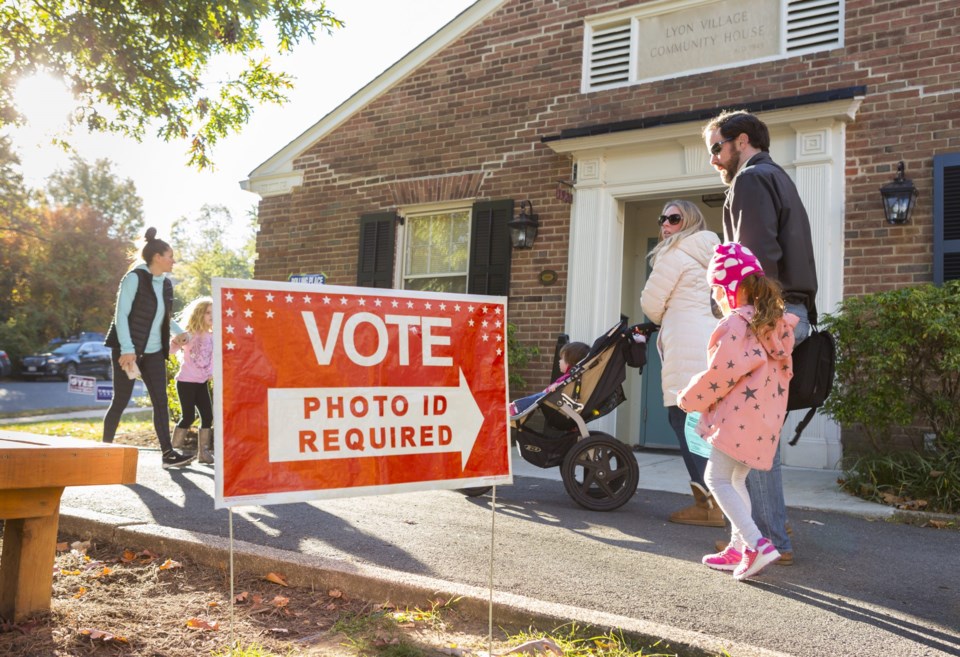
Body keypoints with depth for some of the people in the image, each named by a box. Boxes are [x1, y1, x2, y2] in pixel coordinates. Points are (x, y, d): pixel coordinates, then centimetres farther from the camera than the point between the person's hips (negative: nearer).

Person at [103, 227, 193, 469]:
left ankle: (167, 454, 0)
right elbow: (121, 314, -14)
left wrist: (178, 331, 8)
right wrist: (127, 349, -21)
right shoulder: (135, 278, -9)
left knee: (161, 401, 0)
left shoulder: (166, 284, 11)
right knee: (120, 401, 1)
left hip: (153, 352, 6)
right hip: (129, 350, -6)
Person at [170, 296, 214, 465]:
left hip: (202, 382, 6)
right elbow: (171, 349, -15)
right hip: (186, 381, -6)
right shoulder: (188, 334, -9)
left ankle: (203, 452, 9)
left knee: (208, 416, 2)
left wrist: (211, 372, 1)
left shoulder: (211, 336, 7)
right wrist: (175, 342, -35)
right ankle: (175, 450, 6)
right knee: (188, 417, -7)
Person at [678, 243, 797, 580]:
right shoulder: (774, 322, 14)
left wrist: (688, 398, -2)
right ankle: (739, 547, 22)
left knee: (718, 478, -3)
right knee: (736, 480, 18)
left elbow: (720, 374, -16)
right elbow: (783, 370, 19)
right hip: (765, 419, 10)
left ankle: (757, 544, -11)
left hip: (738, 417, -10)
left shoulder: (735, 325, -15)